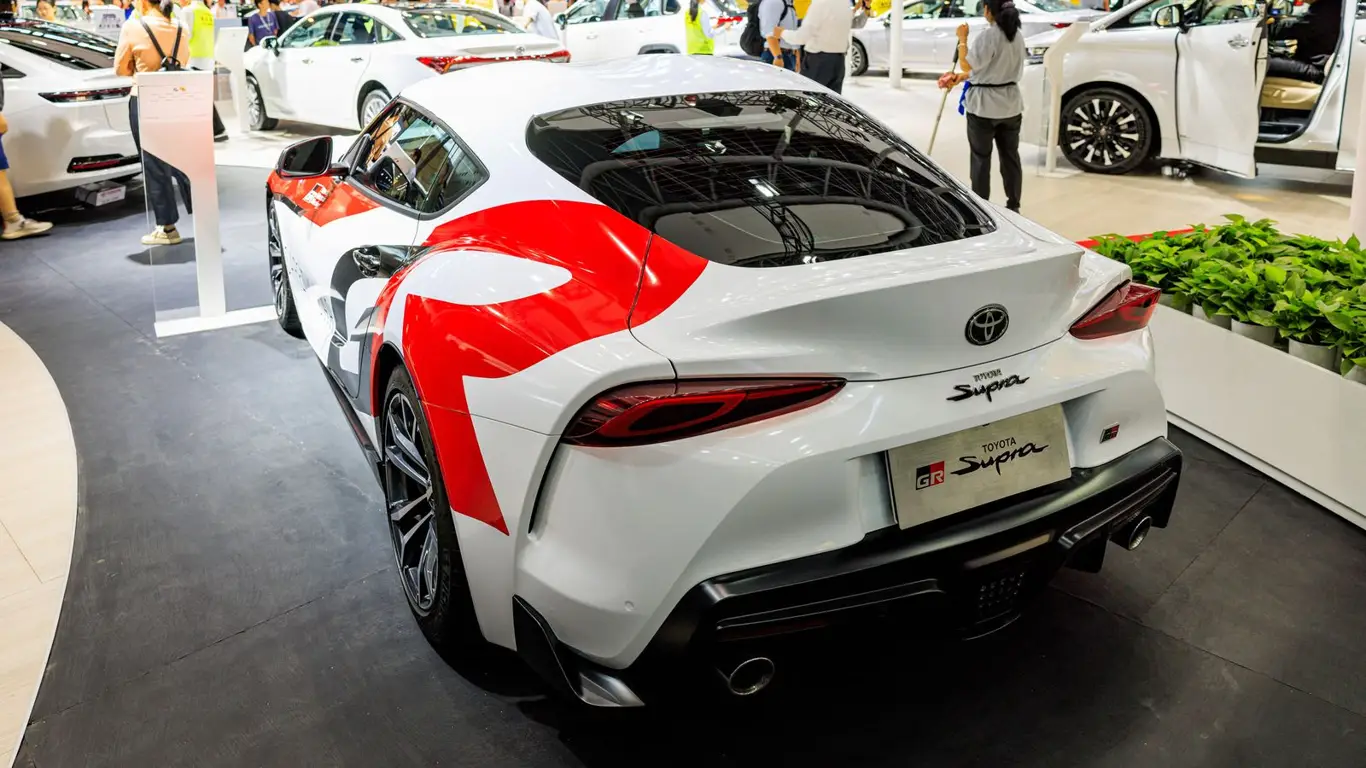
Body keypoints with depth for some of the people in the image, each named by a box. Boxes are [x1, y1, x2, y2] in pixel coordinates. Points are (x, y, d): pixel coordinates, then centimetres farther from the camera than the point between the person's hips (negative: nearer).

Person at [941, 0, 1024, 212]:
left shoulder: (987, 36, -18)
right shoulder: (1017, 36, 8)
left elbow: (968, 65, -12)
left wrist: (962, 39, -2)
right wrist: (960, 77, 14)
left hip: (984, 105, -7)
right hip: (1010, 103, 7)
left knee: (981, 158, 2)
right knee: (1010, 156, 12)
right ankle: (1013, 205, 17)